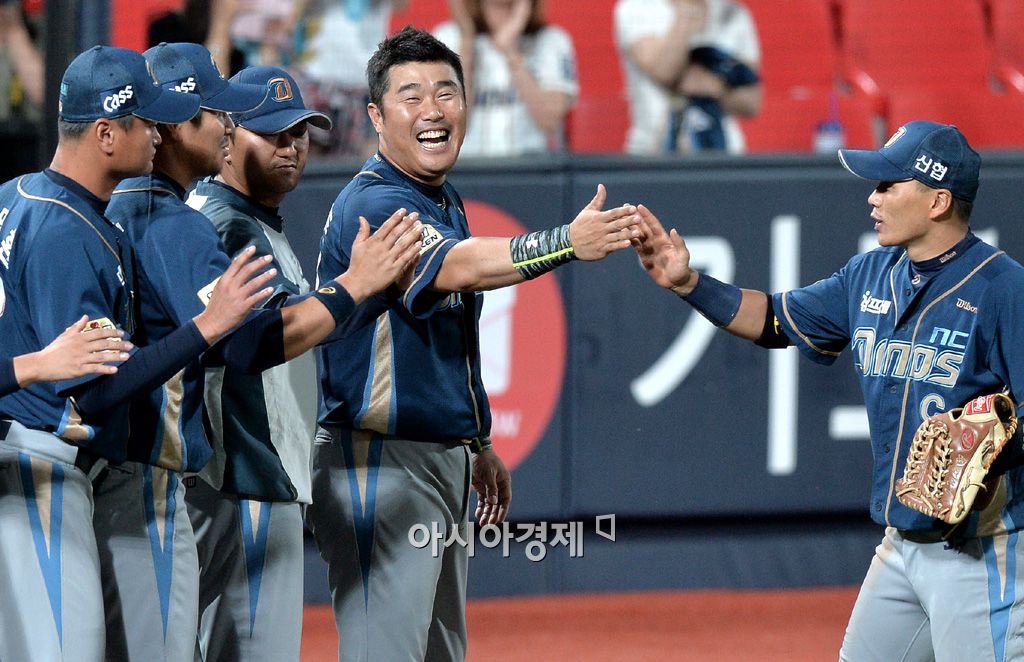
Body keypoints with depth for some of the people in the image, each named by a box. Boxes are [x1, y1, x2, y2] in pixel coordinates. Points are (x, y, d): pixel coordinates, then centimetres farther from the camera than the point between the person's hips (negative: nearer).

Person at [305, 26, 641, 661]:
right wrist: (566, 243, -50)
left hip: (446, 460, 10)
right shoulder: (374, 204, -18)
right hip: (380, 462, -10)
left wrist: (478, 445, 23)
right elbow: (455, 267, -37)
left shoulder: (446, 200, 13)